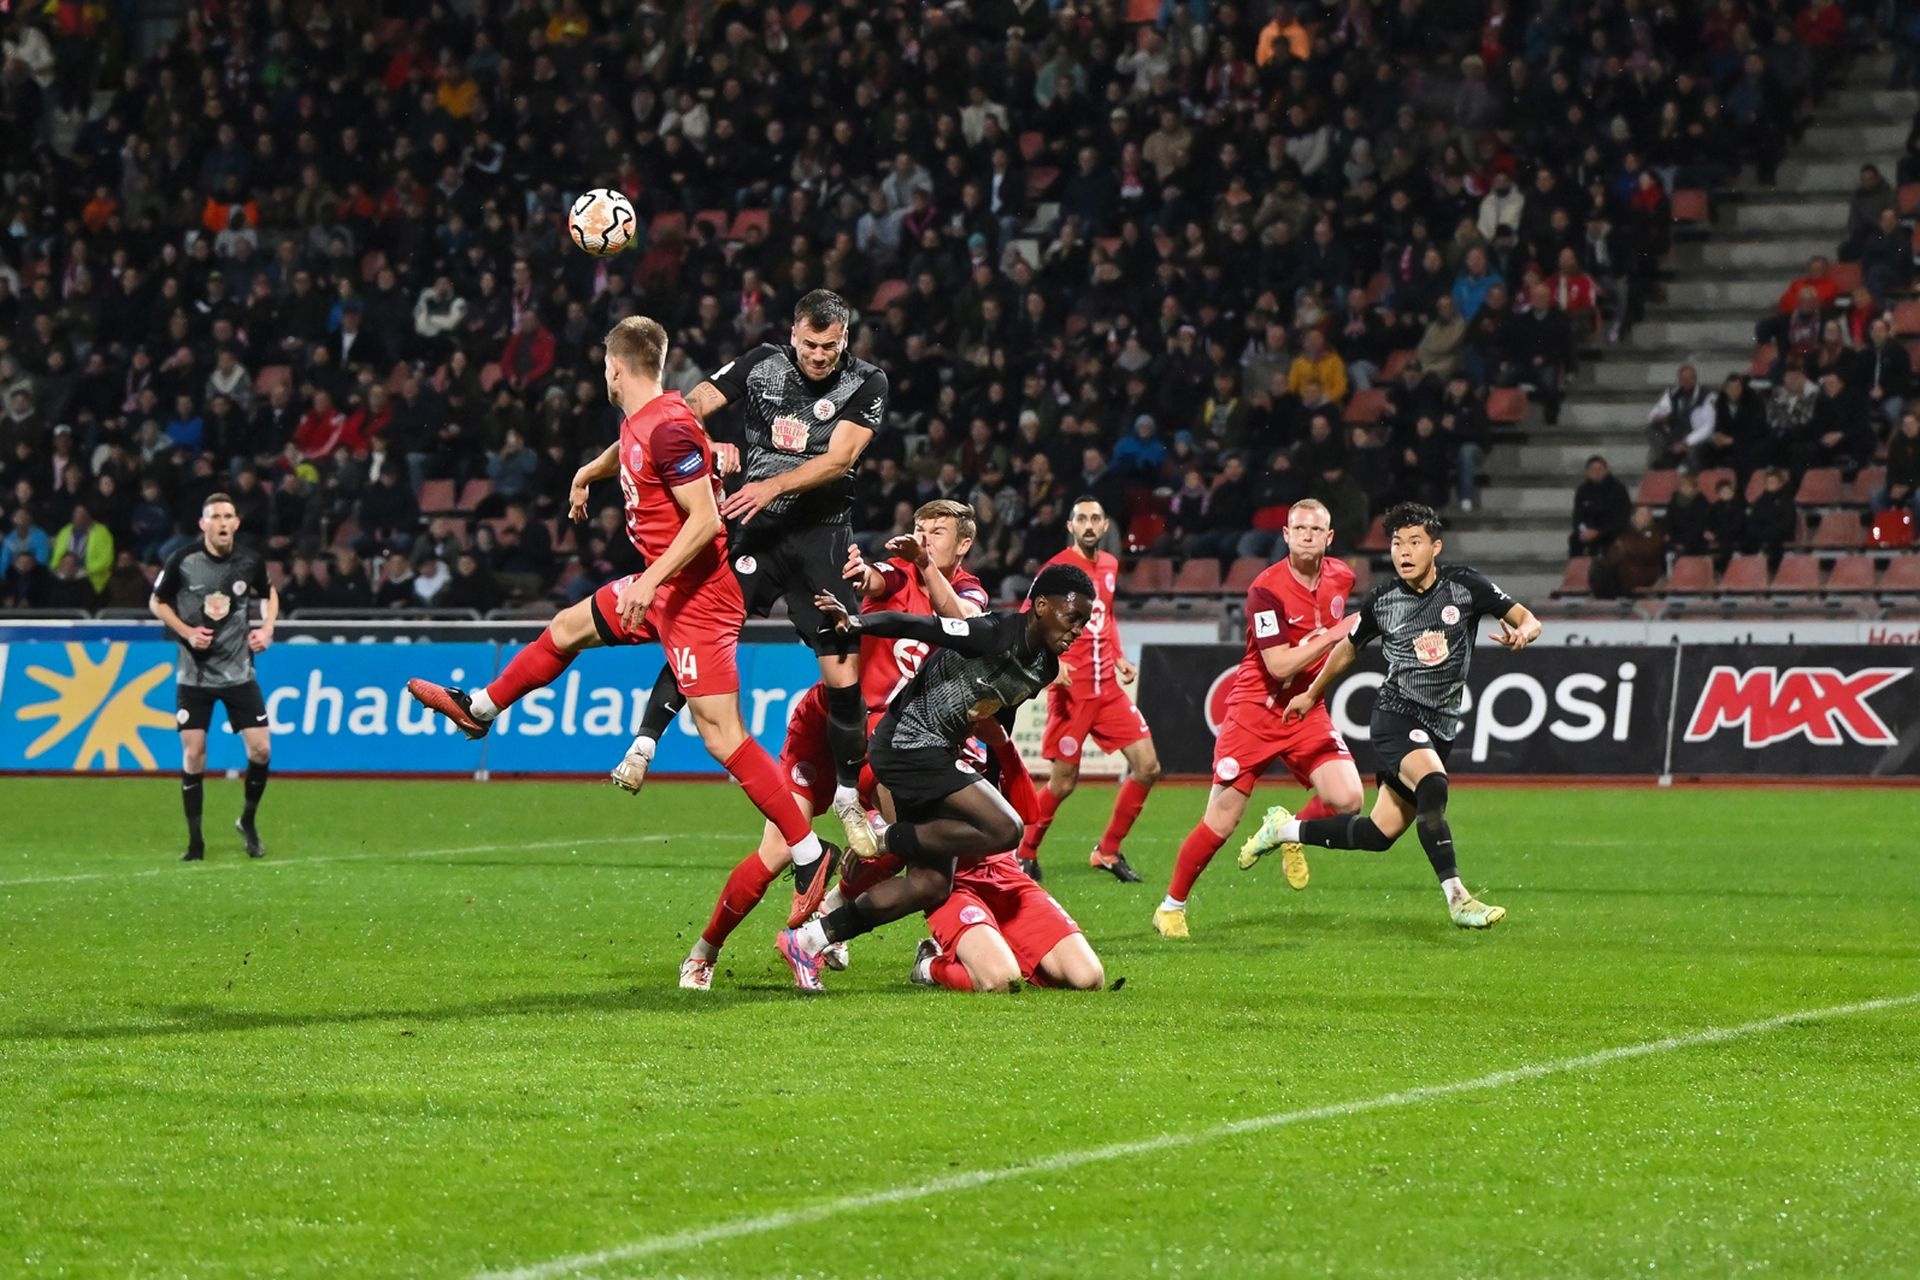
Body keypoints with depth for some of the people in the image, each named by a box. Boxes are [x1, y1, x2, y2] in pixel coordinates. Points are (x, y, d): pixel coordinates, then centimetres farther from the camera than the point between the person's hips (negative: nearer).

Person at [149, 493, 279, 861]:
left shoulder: (250, 561, -4)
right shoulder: (182, 561, -11)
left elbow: (269, 594, 16)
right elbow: (157, 602, 2)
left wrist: (267, 628, 0)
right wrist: (186, 631, -12)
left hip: (239, 672, 1)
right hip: (194, 674, -1)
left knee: (261, 749, -6)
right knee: (193, 755, -3)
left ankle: (248, 821, 18)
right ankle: (195, 841, 8)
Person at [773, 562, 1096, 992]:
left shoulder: (1044, 666, 8)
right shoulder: (995, 634, -19)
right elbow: (917, 626, -24)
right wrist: (855, 624, -37)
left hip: (939, 753, 10)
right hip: (908, 744, -10)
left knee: (932, 885, 6)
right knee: (1005, 830, -21)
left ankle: (808, 940, 11)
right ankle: (887, 840, -7)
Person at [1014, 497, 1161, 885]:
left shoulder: (1109, 565, 11)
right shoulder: (1057, 568, -9)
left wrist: (1118, 657, 15)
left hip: (1108, 689, 7)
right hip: (1071, 692, -7)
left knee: (1147, 767, -1)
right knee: (1063, 782, -4)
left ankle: (1108, 851, 12)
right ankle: (1026, 853, 18)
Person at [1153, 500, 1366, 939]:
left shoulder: (1341, 577, 1)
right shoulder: (1266, 589, -18)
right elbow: (1279, 665, -24)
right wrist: (1336, 634, -26)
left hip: (1307, 710, 5)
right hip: (1255, 711, -5)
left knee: (1347, 799, -17)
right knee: (1221, 823, -4)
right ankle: (1172, 906, 14)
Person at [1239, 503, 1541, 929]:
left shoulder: (1464, 585, -3)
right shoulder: (1382, 600, -2)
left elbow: (1528, 620, 0)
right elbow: (1348, 648, 17)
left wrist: (1521, 633, -24)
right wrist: (1312, 694, 27)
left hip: (1438, 729, 3)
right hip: (1396, 715, -3)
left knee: (1380, 833, 3)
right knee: (1432, 785, -33)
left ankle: (1285, 829, 26)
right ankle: (1456, 898, -32)